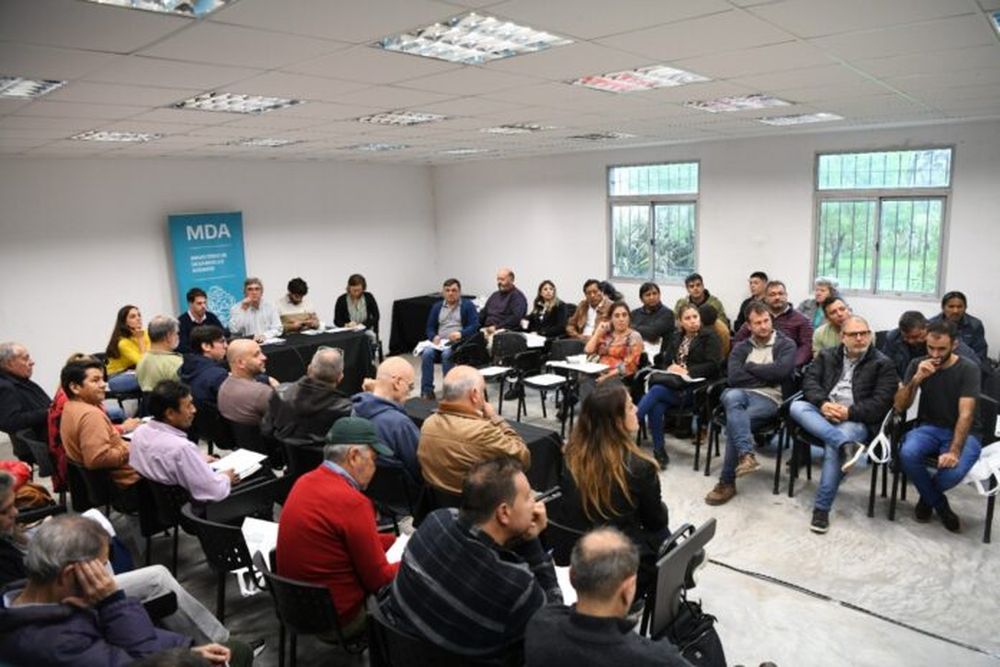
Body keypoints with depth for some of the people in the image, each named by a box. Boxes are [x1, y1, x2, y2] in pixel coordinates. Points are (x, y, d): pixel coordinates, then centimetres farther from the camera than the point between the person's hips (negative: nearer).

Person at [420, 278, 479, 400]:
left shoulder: (467, 305, 8)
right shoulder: (437, 307, 20)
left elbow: (475, 325, -3)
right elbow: (430, 328, 17)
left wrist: (460, 334, -21)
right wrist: (434, 337, -6)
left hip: (458, 343, -4)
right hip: (439, 342, 4)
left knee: (446, 354, -36)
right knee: (426, 353, -28)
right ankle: (427, 391, -27)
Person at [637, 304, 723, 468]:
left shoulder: (710, 337, 5)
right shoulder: (676, 337, 23)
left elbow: (713, 366, -6)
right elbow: (664, 361, 21)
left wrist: (686, 370, -14)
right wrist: (669, 368, -3)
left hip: (696, 388, -4)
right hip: (673, 383, 5)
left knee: (656, 390, -32)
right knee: (656, 406, -31)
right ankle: (659, 454, -24)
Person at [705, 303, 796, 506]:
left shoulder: (786, 344, 8)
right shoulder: (741, 347, 17)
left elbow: (781, 371, -13)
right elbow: (734, 377, -1)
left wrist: (750, 367, -1)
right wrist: (766, 375, -3)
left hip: (768, 398, -2)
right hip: (741, 393, 3)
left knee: (734, 420, -31)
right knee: (732, 396, -37)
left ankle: (727, 482, -19)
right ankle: (746, 455, -51)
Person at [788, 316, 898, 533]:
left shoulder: (883, 364, 6)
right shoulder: (826, 356, 17)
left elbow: (881, 402, -5)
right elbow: (810, 380, 4)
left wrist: (850, 412, -18)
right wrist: (823, 404, -17)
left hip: (857, 421, -4)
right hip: (823, 414, 4)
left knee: (832, 447, -35)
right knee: (796, 406, -29)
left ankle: (821, 509, -24)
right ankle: (846, 445, -42)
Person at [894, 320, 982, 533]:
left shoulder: (968, 370, -10)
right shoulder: (918, 364, -1)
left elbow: (965, 414, -20)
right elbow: (899, 406, -6)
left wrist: (954, 451, -33)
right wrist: (917, 378, -22)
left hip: (963, 432, -2)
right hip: (929, 428, 2)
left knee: (954, 470, -34)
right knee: (907, 454, -32)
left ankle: (927, 497, 6)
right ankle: (940, 506, -4)